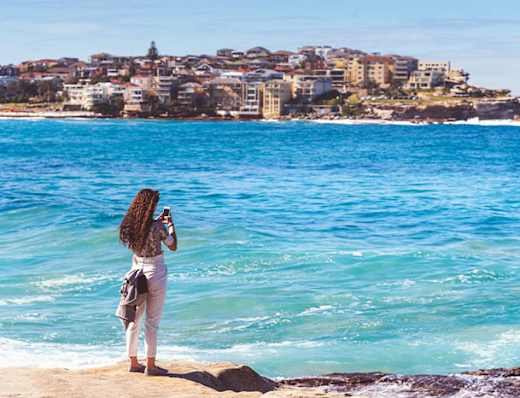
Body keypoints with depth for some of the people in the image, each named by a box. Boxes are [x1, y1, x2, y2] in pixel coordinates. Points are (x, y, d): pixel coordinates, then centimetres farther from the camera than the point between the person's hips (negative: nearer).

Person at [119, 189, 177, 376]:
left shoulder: (129, 225, -3)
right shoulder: (158, 227, -18)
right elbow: (173, 246, -3)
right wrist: (170, 224, 8)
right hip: (155, 273, -5)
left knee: (134, 319, 13)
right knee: (152, 321, 2)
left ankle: (133, 362, 20)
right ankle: (150, 365, 6)